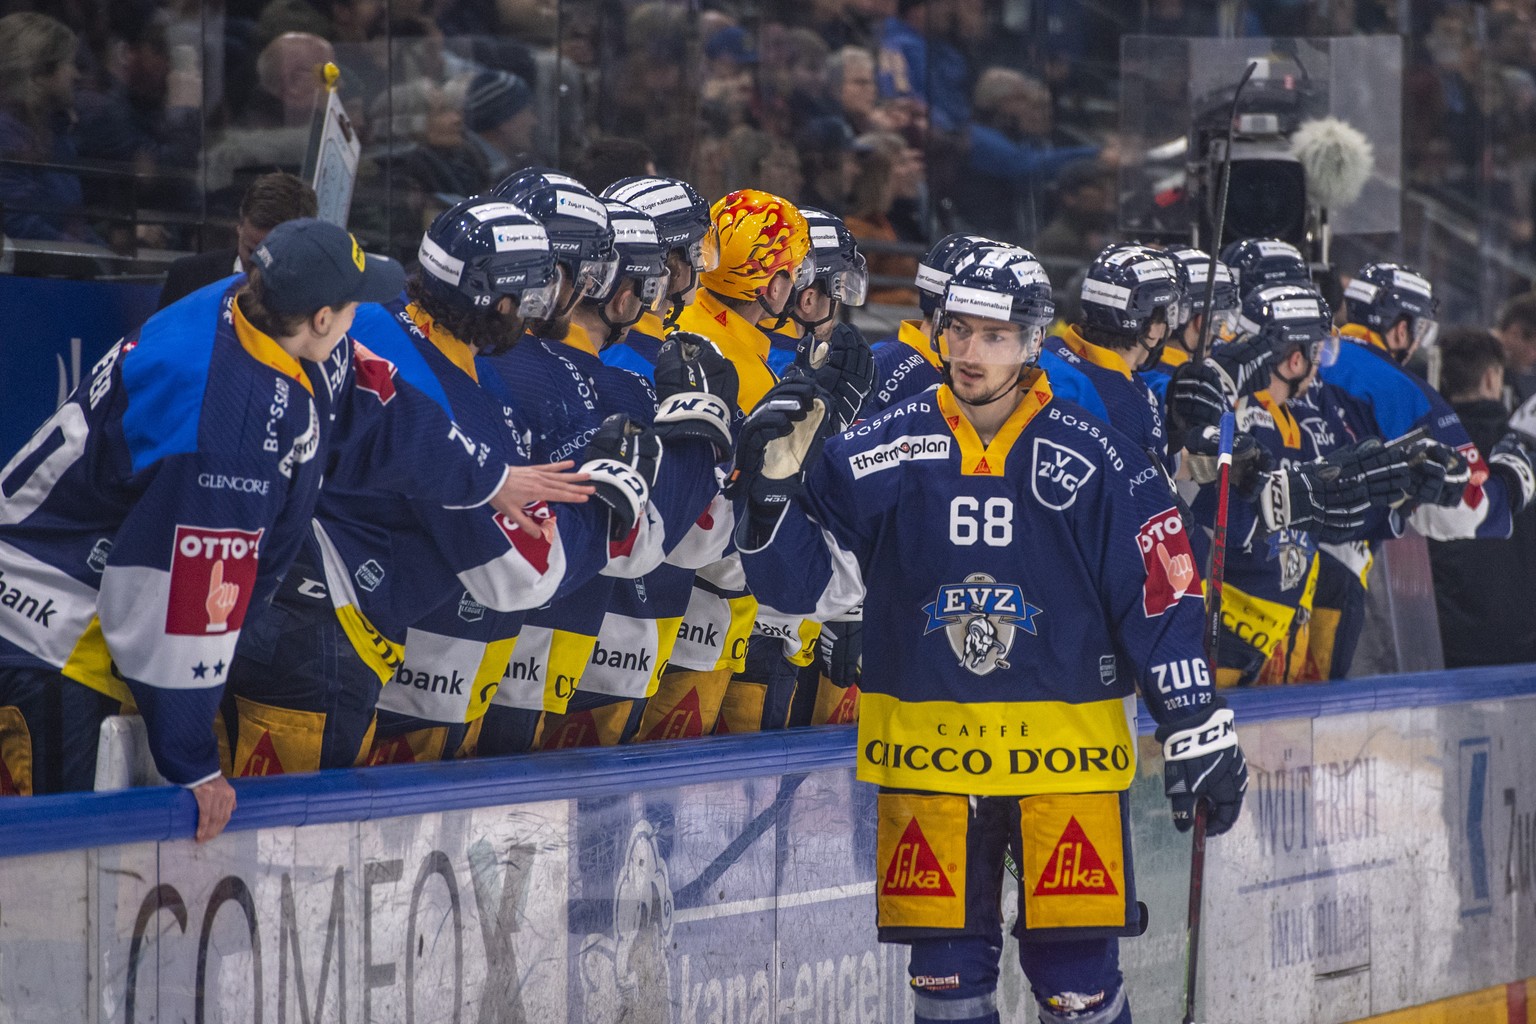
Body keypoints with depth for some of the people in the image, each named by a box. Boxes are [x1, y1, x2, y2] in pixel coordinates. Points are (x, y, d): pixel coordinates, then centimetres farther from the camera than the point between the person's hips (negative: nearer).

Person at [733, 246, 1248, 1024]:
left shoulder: (1094, 461, -4)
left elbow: (1161, 599, 0)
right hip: (928, 758, 2)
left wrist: (1200, 736, -1)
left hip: (1064, 756, -2)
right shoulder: (883, 451, 1)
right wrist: (775, 490, -15)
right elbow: (807, 582, 2)